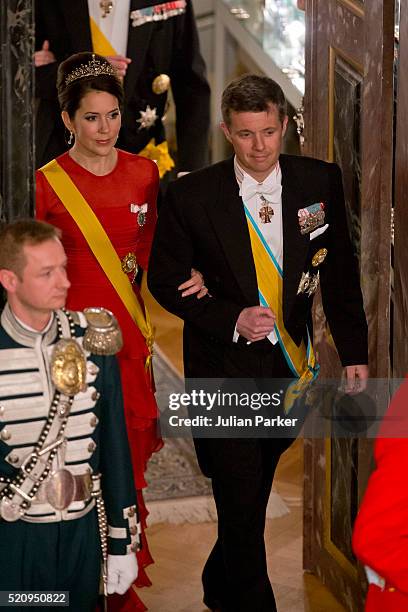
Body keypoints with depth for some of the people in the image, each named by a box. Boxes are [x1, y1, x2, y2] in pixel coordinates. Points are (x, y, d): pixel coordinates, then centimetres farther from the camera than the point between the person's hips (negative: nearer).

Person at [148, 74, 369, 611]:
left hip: (290, 362, 3)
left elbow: (340, 271, 4)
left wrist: (354, 352, 3)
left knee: (253, 490, 18)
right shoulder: (192, 195, -12)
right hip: (223, 363, -3)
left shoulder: (321, 181, -4)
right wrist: (231, 319, -16)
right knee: (241, 501, -2)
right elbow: (165, 279, -3)